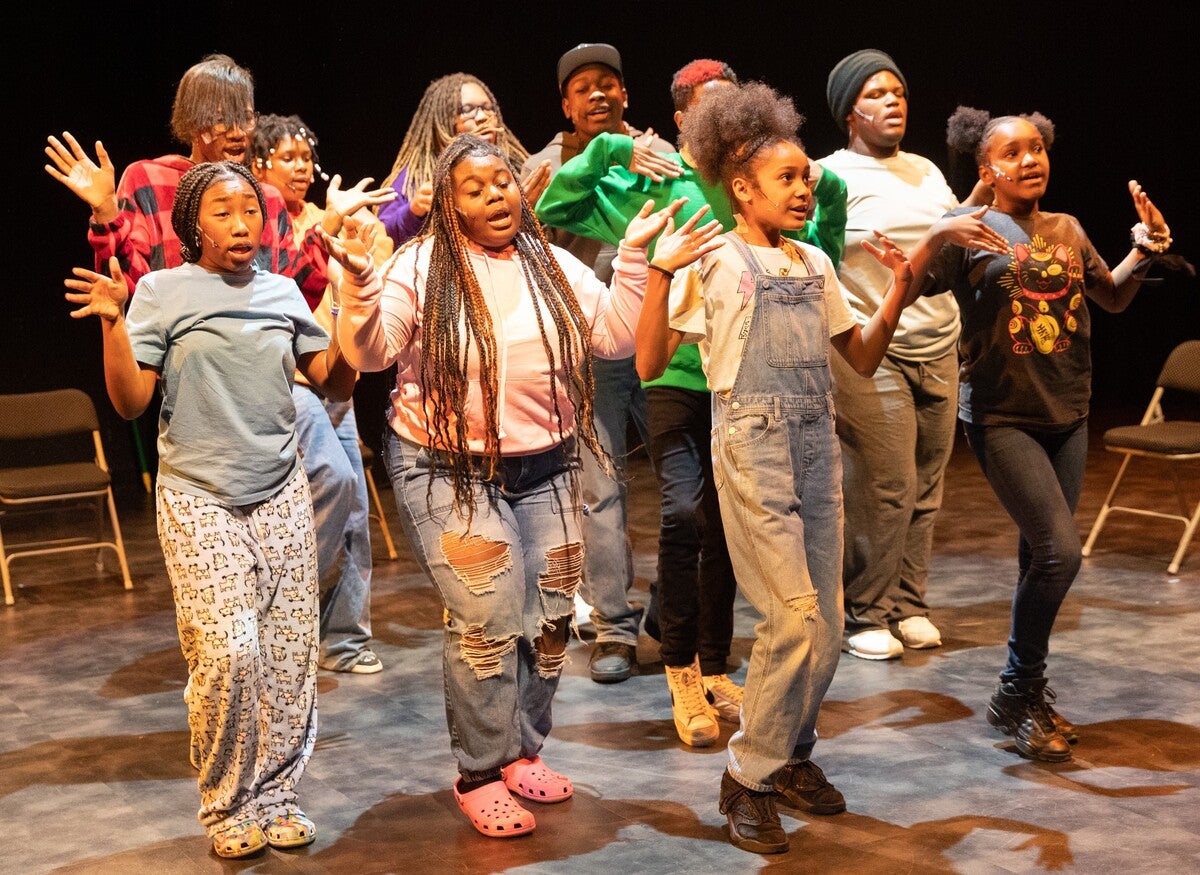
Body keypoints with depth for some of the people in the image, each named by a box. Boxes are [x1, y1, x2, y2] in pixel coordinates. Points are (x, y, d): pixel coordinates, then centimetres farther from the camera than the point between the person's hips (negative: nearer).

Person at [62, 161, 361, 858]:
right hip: (199, 500, -4)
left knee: (291, 655, 1)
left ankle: (276, 796, 18)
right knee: (228, 652, -15)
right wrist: (113, 324, -19)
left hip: (281, 493, 4)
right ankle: (227, 806, 5)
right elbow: (131, 402, -6)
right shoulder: (163, 291, -1)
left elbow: (336, 385, 10)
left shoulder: (283, 292, 9)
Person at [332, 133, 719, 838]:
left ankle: (523, 750, 27)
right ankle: (480, 775, 7)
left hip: (546, 468, 5)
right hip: (449, 469, -5)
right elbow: (371, 353, -14)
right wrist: (358, 281, -30)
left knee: (551, 616, 7)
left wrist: (636, 265, -12)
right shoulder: (422, 267, -6)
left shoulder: (554, 266, 6)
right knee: (489, 621, -10)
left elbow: (615, 337, 1)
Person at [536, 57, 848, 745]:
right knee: (684, 513, -19)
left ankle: (715, 670, 25)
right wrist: (609, 149, -9)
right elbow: (553, 209, -2)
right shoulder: (651, 184, -1)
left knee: (724, 526, 11)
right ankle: (681, 673, -4)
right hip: (676, 375, -3)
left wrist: (831, 196, 0)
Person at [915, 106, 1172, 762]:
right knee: (1059, 552, -15)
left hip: (1067, 415, 6)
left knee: (1041, 558, 10)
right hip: (1002, 417, -6)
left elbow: (1113, 299, 21)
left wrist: (1144, 252, 5)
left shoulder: (1068, 230, 9)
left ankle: (1028, 690, 26)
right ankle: (1016, 695, 2)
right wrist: (936, 238, -29)